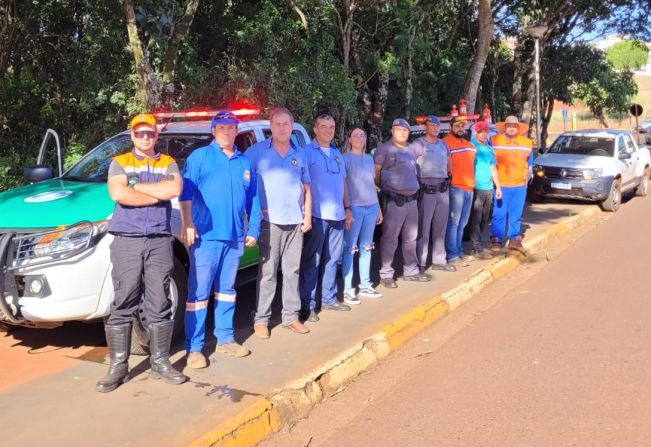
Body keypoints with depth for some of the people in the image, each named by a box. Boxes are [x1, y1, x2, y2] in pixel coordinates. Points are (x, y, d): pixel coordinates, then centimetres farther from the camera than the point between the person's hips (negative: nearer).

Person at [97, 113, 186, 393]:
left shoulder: (168, 163, 13)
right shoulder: (119, 163, 9)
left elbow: (175, 189, -9)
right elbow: (118, 194, -11)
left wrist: (136, 186, -7)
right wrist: (159, 194, -8)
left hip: (159, 241, 1)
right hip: (127, 241, -1)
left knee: (159, 304, 4)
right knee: (123, 305, 1)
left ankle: (160, 363, 14)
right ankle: (118, 367, 8)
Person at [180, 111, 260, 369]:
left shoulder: (244, 162, 15)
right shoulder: (199, 157, 1)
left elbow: (253, 199, 17)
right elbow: (186, 191, -9)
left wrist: (253, 229, 12)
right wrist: (187, 223, -19)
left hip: (235, 237, 5)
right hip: (206, 235, -5)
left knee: (226, 290, 14)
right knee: (199, 292, -4)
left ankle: (225, 338, 24)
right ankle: (194, 348, 1)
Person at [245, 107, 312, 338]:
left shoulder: (299, 154, 13)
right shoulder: (257, 151, 0)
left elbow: (307, 188, 16)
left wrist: (307, 216, 8)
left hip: (295, 221, 4)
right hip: (270, 221, -4)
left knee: (292, 270, 9)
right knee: (267, 271, -3)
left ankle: (291, 316, 17)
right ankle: (261, 319, 4)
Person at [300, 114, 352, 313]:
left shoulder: (337, 153, 17)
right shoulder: (307, 152, -5)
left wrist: (347, 207, 19)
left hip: (337, 215, 7)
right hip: (316, 215, -6)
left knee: (332, 259, 13)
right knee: (312, 261, -3)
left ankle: (329, 299, 24)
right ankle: (308, 304, 1)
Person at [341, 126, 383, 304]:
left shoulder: (369, 158, 15)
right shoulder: (345, 158, -3)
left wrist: (378, 207, 18)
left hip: (371, 207, 6)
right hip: (354, 208, -6)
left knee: (366, 248, 10)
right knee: (350, 249, -4)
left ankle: (365, 286, 19)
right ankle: (347, 290, 0)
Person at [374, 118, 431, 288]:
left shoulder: (411, 149, 16)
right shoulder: (384, 149, -6)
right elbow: (375, 173, -8)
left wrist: (414, 187, 14)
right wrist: (386, 188, 1)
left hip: (411, 199, 7)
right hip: (393, 200, -7)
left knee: (411, 237, 14)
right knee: (390, 238, -4)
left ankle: (411, 271, 25)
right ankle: (386, 274, 2)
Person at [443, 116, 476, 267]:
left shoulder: (468, 144, 21)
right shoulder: (446, 143, -9)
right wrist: (449, 180, -17)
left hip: (469, 188, 9)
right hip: (455, 188, -9)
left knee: (462, 223, 14)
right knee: (454, 223, -7)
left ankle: (459, 252, 22)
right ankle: (452, 256, -4)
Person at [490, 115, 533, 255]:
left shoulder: (527, 143, 10)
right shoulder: (494, 141, -1)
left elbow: (528, 162, 21)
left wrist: (525, 178, 16)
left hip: (520, 185, 3)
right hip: (501, 185, -3)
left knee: (516, 215, 9)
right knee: (499, 214, -3)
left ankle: (514, 240, 19)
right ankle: (496, 241, 6)